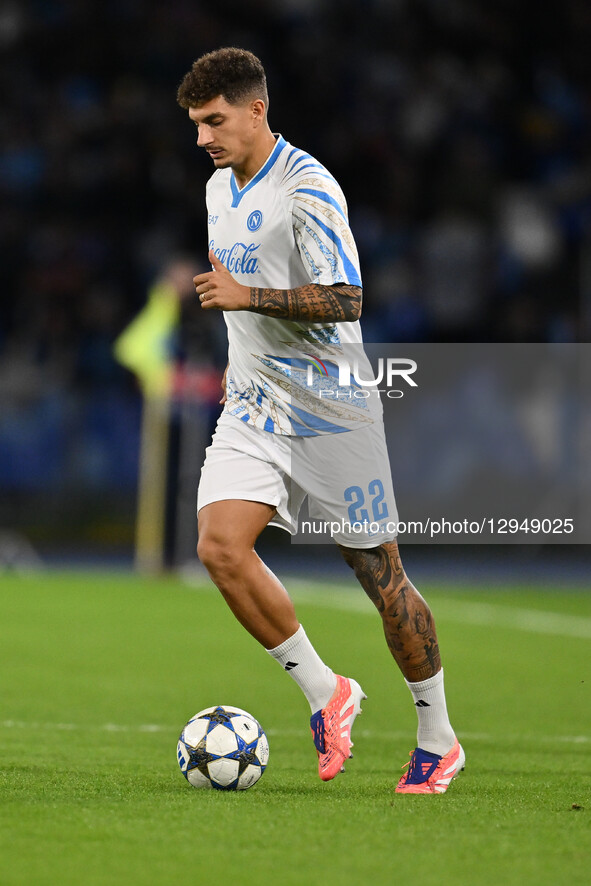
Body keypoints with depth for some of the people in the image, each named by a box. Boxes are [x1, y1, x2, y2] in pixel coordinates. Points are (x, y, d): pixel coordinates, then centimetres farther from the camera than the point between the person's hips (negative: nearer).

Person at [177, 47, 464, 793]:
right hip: (252, 411, 7)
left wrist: (247, 296, -26)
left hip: (329, 409, -7)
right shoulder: (219, 189, 11)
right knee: (219, 545, -16)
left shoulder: (308, 188, -15)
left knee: (377, 572, 1)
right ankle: (323, 691, 0)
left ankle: (438, 740, 17)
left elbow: (346, 299, -21)